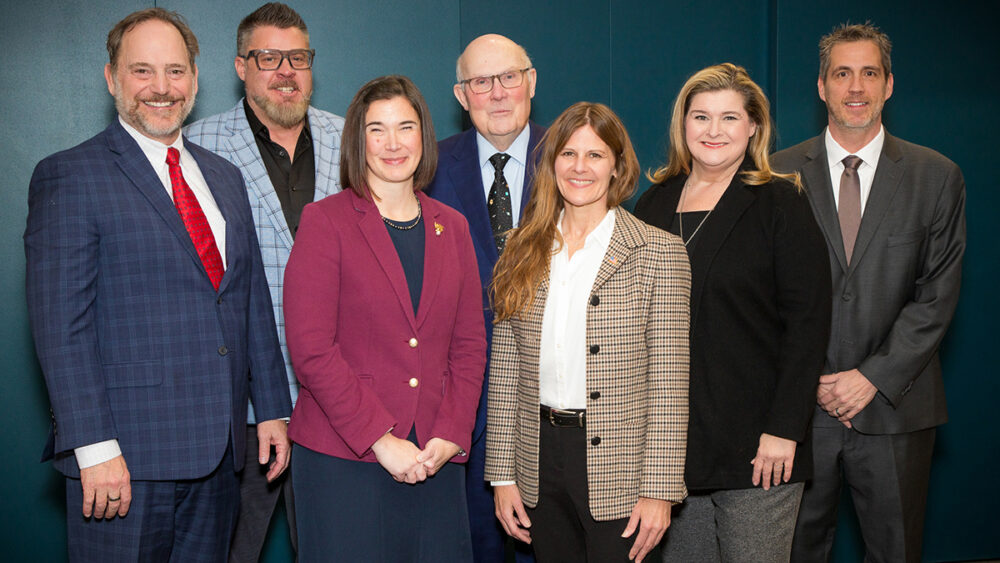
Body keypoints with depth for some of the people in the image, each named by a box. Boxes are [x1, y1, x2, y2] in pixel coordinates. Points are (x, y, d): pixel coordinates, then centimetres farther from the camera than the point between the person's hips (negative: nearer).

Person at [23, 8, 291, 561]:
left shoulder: (223, 177, 14)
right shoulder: (68, 177, -5)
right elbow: (61, 325, -12)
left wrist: (272, 409, 12)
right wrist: (94, 447, -18)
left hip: (218, 449, 6)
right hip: (127, 455, -5)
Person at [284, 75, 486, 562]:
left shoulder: (451, 227, 11)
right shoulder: (325, 221, -3)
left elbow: (469, 344, 10)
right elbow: (310, 348, -10)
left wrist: (452, 433, -3)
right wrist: (381, 439, -13)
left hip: (435, 459, 4)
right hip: (342, 458, -4)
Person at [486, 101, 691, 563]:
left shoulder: (659, 253, -5)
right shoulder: (522, 252, 5)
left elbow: (668, 381, -7)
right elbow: (504, 370, 6)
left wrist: (659, 490, -10)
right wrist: (503, 474, 4)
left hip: (618, 471, -3)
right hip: (539, 467, 3)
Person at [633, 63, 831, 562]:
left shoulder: (780, 203, -3)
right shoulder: (654, 205, 10)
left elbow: (808, 320, -8)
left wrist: (784, 428, -14)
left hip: (757, 445, -4)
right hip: (669, 442, 4)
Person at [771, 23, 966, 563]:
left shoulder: (937, 177, 2)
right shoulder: (780, 173, 2)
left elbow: (937, 294, -2)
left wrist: (874, 376, -11)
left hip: (894, 404, 0)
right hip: (800, 401, 0)